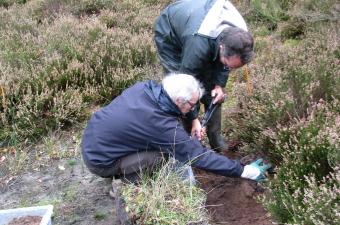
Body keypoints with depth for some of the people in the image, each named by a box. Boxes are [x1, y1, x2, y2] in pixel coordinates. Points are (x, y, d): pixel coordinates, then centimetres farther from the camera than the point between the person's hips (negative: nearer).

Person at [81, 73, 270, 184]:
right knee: (168, 152, -17)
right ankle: (124, 184, 1)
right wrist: (241, 171, -14)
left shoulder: (147, 87, -10)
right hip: (100, 160, -7)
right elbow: (199, 156, -22)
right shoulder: (163, 126, -29)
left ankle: (124, 173, 17)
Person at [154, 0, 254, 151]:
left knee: (212, 89, -1)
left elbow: (222, 62, -5)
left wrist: (219, 85, -19)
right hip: (170, 37, -5)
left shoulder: (238, 36, -27)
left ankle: (215, 137, 14)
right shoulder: (199, 43, -47)